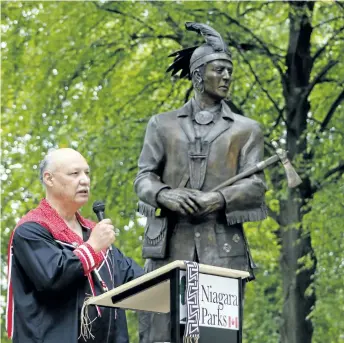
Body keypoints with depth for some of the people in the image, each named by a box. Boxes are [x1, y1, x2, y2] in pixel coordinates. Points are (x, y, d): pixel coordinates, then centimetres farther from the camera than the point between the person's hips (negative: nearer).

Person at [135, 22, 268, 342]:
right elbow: (143, 177, 10)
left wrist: (219, 199, -15)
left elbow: (255, 186, 5)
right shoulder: (163, 124, 18)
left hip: (222, 247, 0)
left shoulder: (245, 129, 15)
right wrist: (164, 195, -14)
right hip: (170, 244, 0)